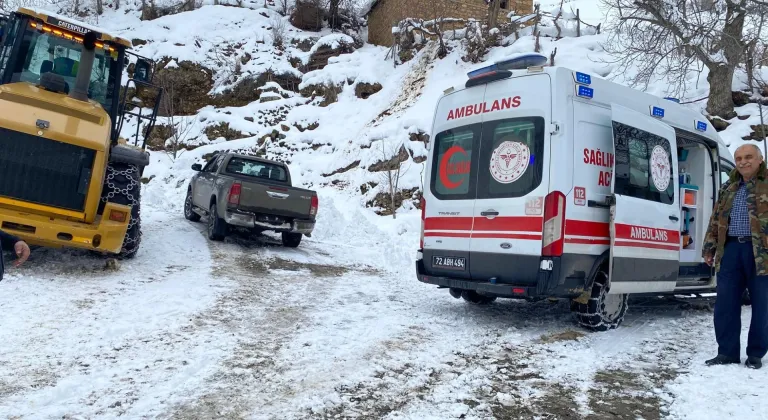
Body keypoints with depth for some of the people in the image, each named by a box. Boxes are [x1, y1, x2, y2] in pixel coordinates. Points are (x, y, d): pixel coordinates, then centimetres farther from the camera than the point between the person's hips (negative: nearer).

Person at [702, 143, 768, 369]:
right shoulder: (728, 188, 16)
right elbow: (716, 220, 17)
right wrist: (709, 248, 12)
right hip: (731, 248, 4)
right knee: (725, 303, 3)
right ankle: (727, 352, 11)